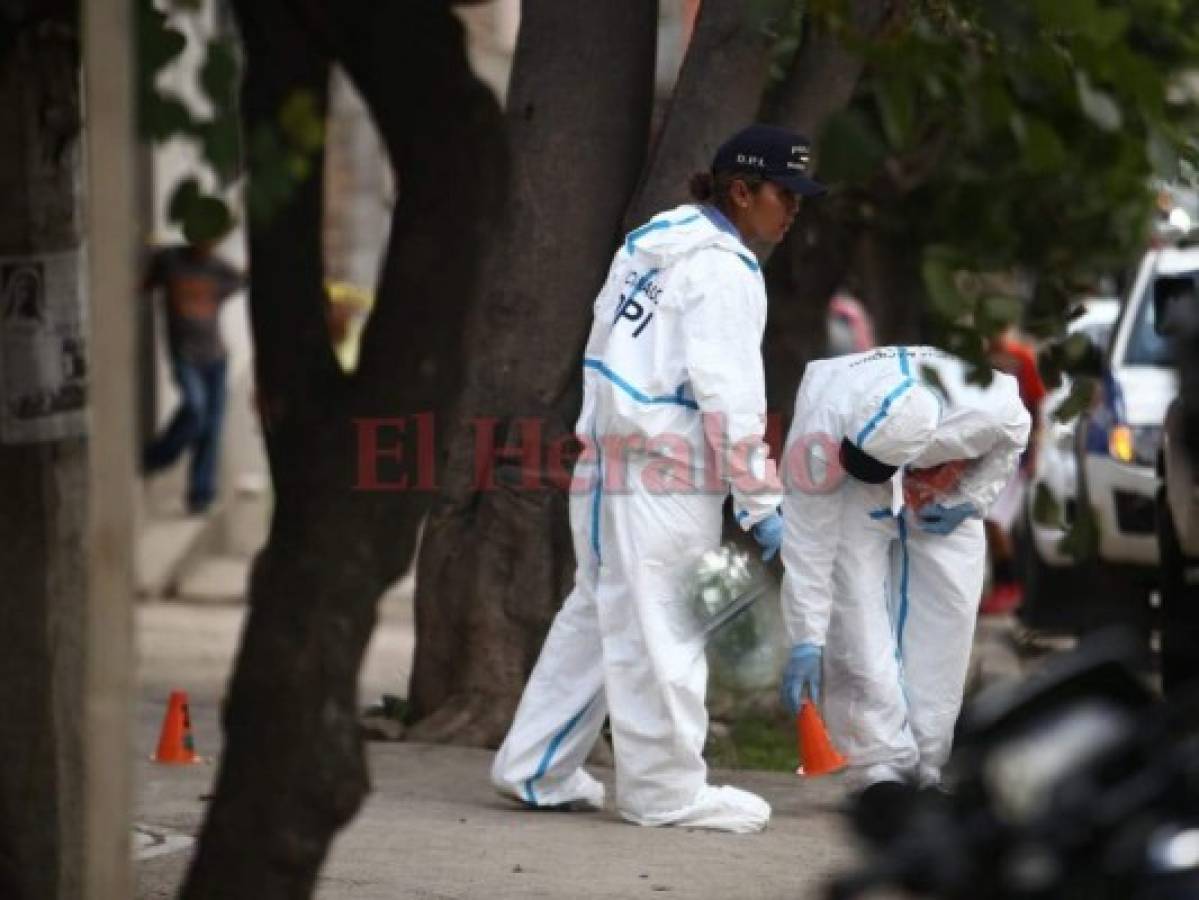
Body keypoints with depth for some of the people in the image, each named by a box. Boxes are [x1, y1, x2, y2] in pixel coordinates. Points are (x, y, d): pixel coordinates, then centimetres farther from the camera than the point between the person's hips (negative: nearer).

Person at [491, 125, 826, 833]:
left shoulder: (656, 241, 16)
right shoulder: (724, 268, -12)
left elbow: (613, 344, 17)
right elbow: (728, 395, -17)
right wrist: (761, 501, -14)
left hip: (610, 453, 10)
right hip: (665, 472, -10)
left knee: (599, 610, 15)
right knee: (662, 627, -5)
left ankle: (537, 770, 18)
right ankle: (668, 790, -2)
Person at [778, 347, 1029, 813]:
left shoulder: (991, 408, -38)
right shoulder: (821, 425, -41)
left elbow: (1011, 439, -9)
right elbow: (808, 544, -33)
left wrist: (969, 502, -14)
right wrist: (806, 641, -30)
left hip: (941, 500, 2)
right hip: (851, 499, -2)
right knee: (858, 627, -16)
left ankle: (922, 770, 6)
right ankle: (880, 769, -9)